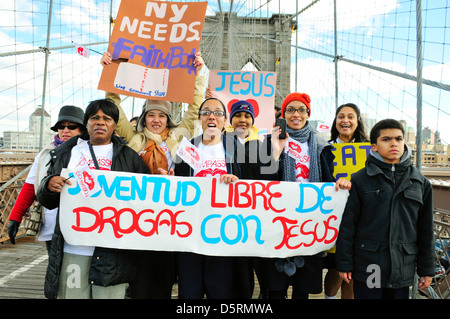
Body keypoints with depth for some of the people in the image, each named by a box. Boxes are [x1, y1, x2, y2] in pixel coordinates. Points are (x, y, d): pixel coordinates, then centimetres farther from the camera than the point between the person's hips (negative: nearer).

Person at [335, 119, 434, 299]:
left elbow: (426, 229, 11)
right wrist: (344, 263, -3)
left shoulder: (421, 183, 7)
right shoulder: (360, 180, -3)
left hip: (403, 269, 3)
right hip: (367, 268, -3)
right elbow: (347, 225, -3)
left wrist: (426, 269, 12)